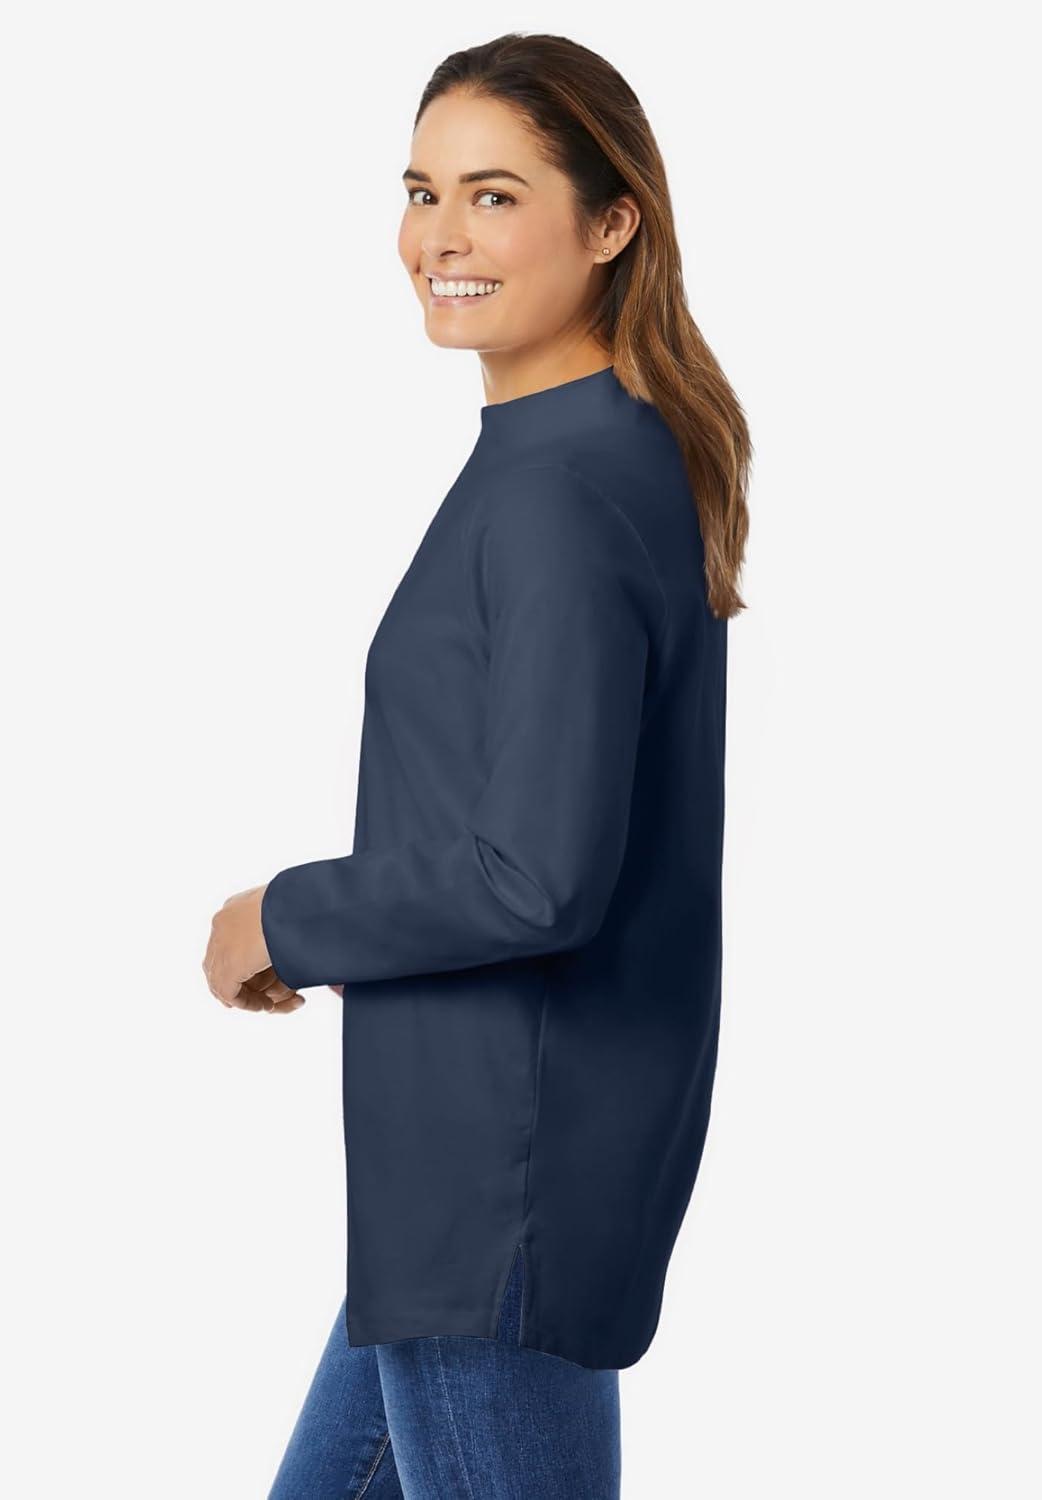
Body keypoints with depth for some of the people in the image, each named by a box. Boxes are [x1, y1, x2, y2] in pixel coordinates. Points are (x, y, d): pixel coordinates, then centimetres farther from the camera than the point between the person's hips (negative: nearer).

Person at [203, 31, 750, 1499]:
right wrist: (326, 924, 12)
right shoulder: (636, 455, 9)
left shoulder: (561, 489, -21)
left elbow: (540, 875, -26)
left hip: (510, 1158, -10)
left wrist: (287, 922, -12)